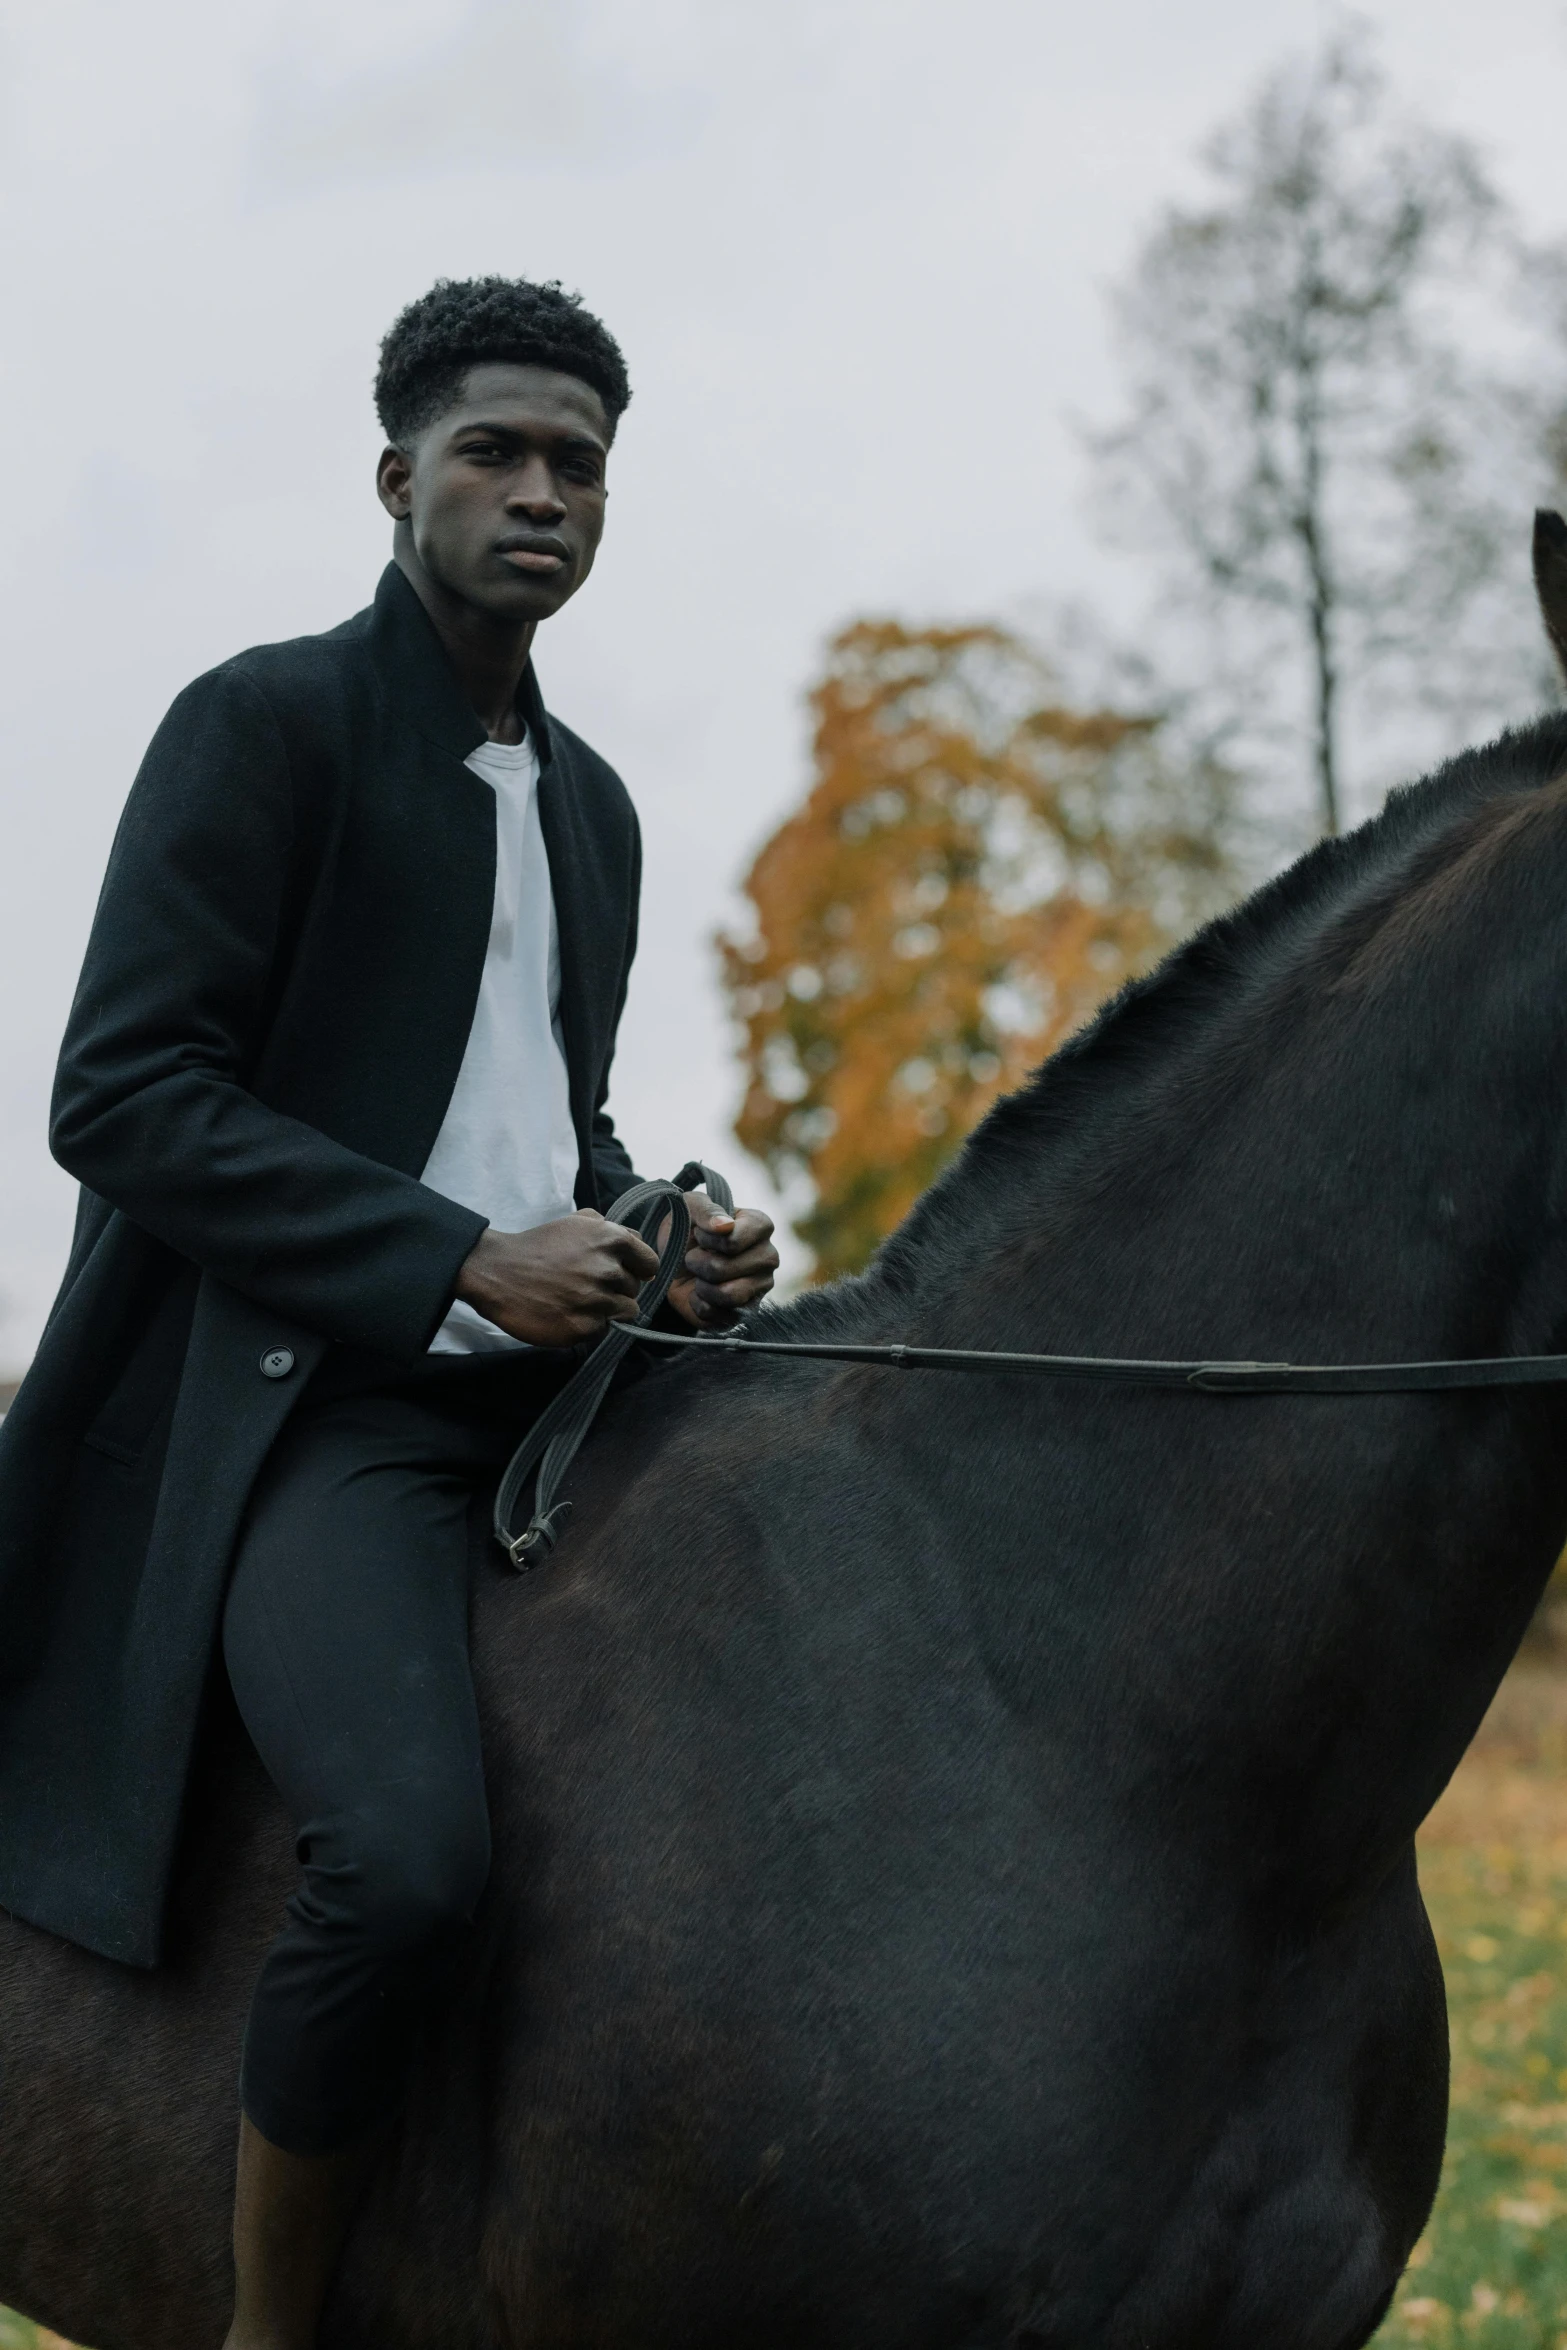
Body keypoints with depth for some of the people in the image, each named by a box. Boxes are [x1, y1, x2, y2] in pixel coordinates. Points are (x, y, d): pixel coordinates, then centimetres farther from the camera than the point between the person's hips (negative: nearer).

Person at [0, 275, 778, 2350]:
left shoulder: (592, 805, 20)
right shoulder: (265, 725, -3)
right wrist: (465, 1261, -18)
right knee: (410, 1847, -31)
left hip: (551, 1399, 8)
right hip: (306, 1405, -8)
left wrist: (674, 1248, 6)